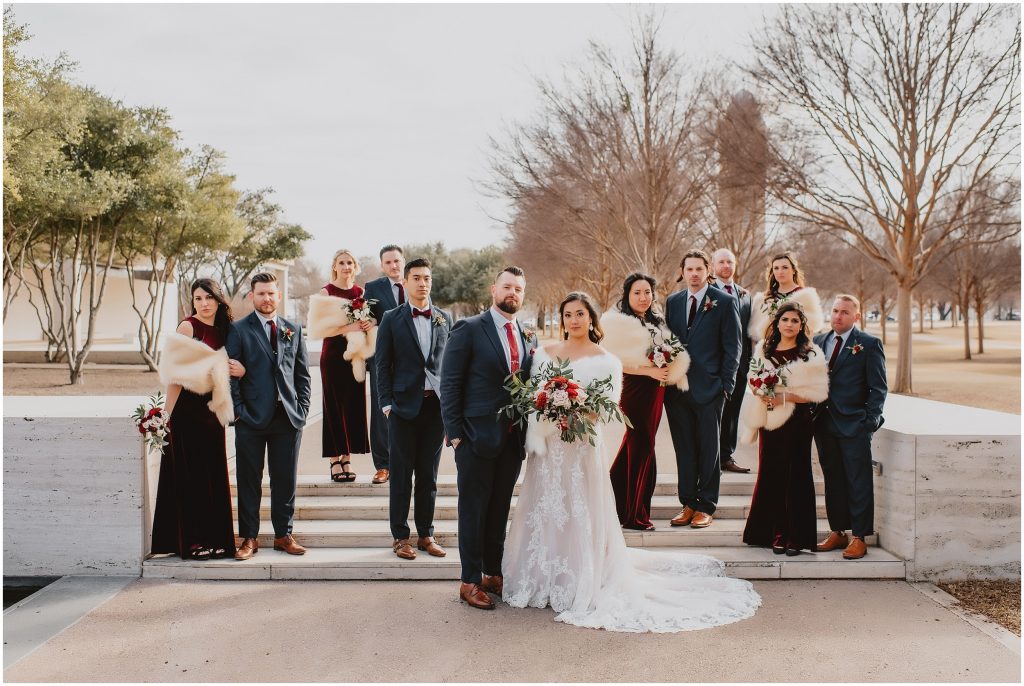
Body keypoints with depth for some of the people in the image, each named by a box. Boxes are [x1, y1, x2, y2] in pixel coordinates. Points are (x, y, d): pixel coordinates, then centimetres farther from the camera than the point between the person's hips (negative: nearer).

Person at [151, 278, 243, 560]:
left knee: (213, 474, 8)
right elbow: (175, 373, -12)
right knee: (189, 474, 0)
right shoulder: (187, 326, -7)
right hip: (188, 408, -6)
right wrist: (166, 414, -17)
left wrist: (240, 371, -6)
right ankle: (191, 541, 7)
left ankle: (213, 538, 16)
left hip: (211, 409, 6)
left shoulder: (222, 329, 12)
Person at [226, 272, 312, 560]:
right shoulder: (239, 330, 2)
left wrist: (302, 408, 4)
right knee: (249, 481, 4)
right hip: (251, 418, -3)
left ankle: (284, 535, 18)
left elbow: (302, 373, 13)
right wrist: (237, 410, -9)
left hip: (288, 418, 3)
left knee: (286, 480, 7)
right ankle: (249, 537, 14)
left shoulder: (293, 330, 12)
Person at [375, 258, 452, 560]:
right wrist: (386, 404, -7)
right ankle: (400, 536, 13)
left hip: (436, 404, 3)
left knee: (429, 476, 10)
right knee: (401, 476, 4)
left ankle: (426, 535, 19)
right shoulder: (392, 319, 2)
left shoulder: (444, 318, 9)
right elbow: (382, 365, 1)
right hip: (404, 405, -2)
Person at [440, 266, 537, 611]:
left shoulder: (529, 337, 11)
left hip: (513, 439, 5)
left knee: (500, 510, 15)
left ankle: (493, 574, 28)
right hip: (477, 437, -5)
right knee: (473, 511, 4)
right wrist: (455, 434, -12)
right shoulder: (468, 329, -6)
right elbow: (449, 385, -8)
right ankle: (470, 582, 15)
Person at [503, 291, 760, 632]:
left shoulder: (605, 361, 0)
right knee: (544, 512, 8)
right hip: (547, 445, 4)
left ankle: (581, 587, 9)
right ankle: (543, 580, 20)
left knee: (580, 515, -1)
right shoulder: (545, 353, 11)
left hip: (582, 447, -3)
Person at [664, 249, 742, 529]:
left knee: (708, 450, 5)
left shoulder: (724, 302, -2)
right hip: (677, 388, 4)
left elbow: (732, 346, -3)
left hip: (709, 388, -4)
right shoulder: (673, 301, 11)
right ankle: (688, 504, 19)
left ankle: (706, 507, 13)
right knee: (684, 450, 9)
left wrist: (726, 385, -8)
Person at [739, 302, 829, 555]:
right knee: (771, 476, 4)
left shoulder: (811, 355, 0)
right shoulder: (763, 351, 12)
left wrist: (785, 396, -15)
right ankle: (777, 534, 13)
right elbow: (753, 385, 16)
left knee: (795, 477, -1)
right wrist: (761, 394, -6)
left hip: (796, 422, -3)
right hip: (769, 421, 3)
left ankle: (796, 537, 7)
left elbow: (819, 392, -5)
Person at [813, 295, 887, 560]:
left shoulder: (869, 344, -2)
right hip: (824, 424, 5)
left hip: (854, 425, -5)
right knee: (832, 481, 11)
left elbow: (879, 387, -3)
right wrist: (814, 415, 4)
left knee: (858, 483, 0)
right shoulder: (818, 342, 12)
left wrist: (870, 420, -11)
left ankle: (859, 538, 6)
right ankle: (837, 532, 21)